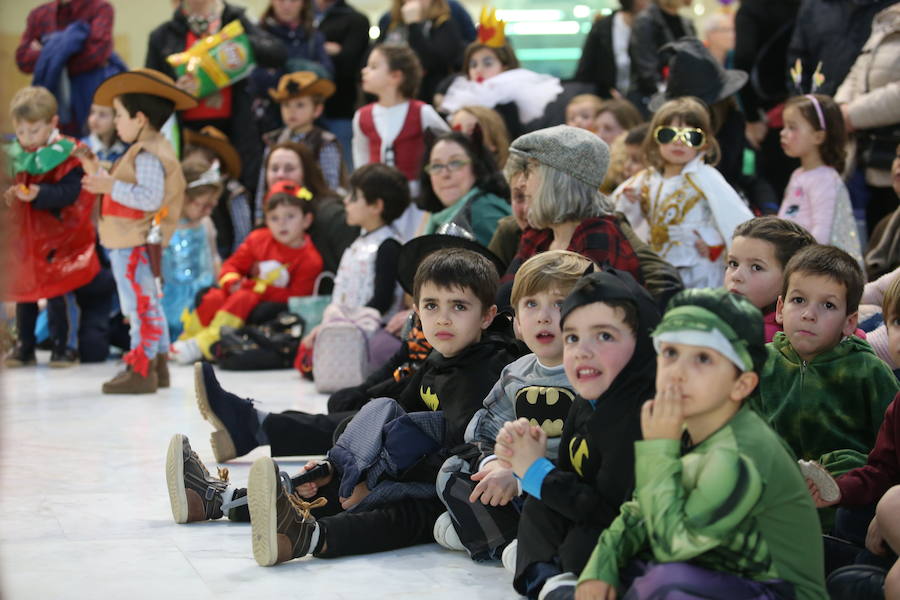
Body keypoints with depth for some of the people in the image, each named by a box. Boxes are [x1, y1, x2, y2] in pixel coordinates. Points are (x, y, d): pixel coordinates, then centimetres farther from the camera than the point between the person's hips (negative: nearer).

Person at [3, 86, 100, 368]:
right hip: (24, 237, 6)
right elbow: (11, 184, 10)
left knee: (58, 293, -2)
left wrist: (39, 194, -33)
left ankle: (65, 345, 10)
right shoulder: (16, 154, 5)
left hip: (57, 238, -6)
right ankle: (24, 346, 22)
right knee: (23, 293, 12)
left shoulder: (67, 154, -13)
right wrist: (9, 194, -12)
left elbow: (69, 193, -21)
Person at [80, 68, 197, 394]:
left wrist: (112, 187, -25)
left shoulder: (147, 155, -18)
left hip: (134, 244, -11)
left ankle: (141, 370, -5)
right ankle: (157, 365, 24)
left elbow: (150, 197, -28)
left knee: (140, 305, -8)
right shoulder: (149, 150, 14)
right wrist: (102, 179, 15)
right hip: (134, 242, 11)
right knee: (148, 304, 16)